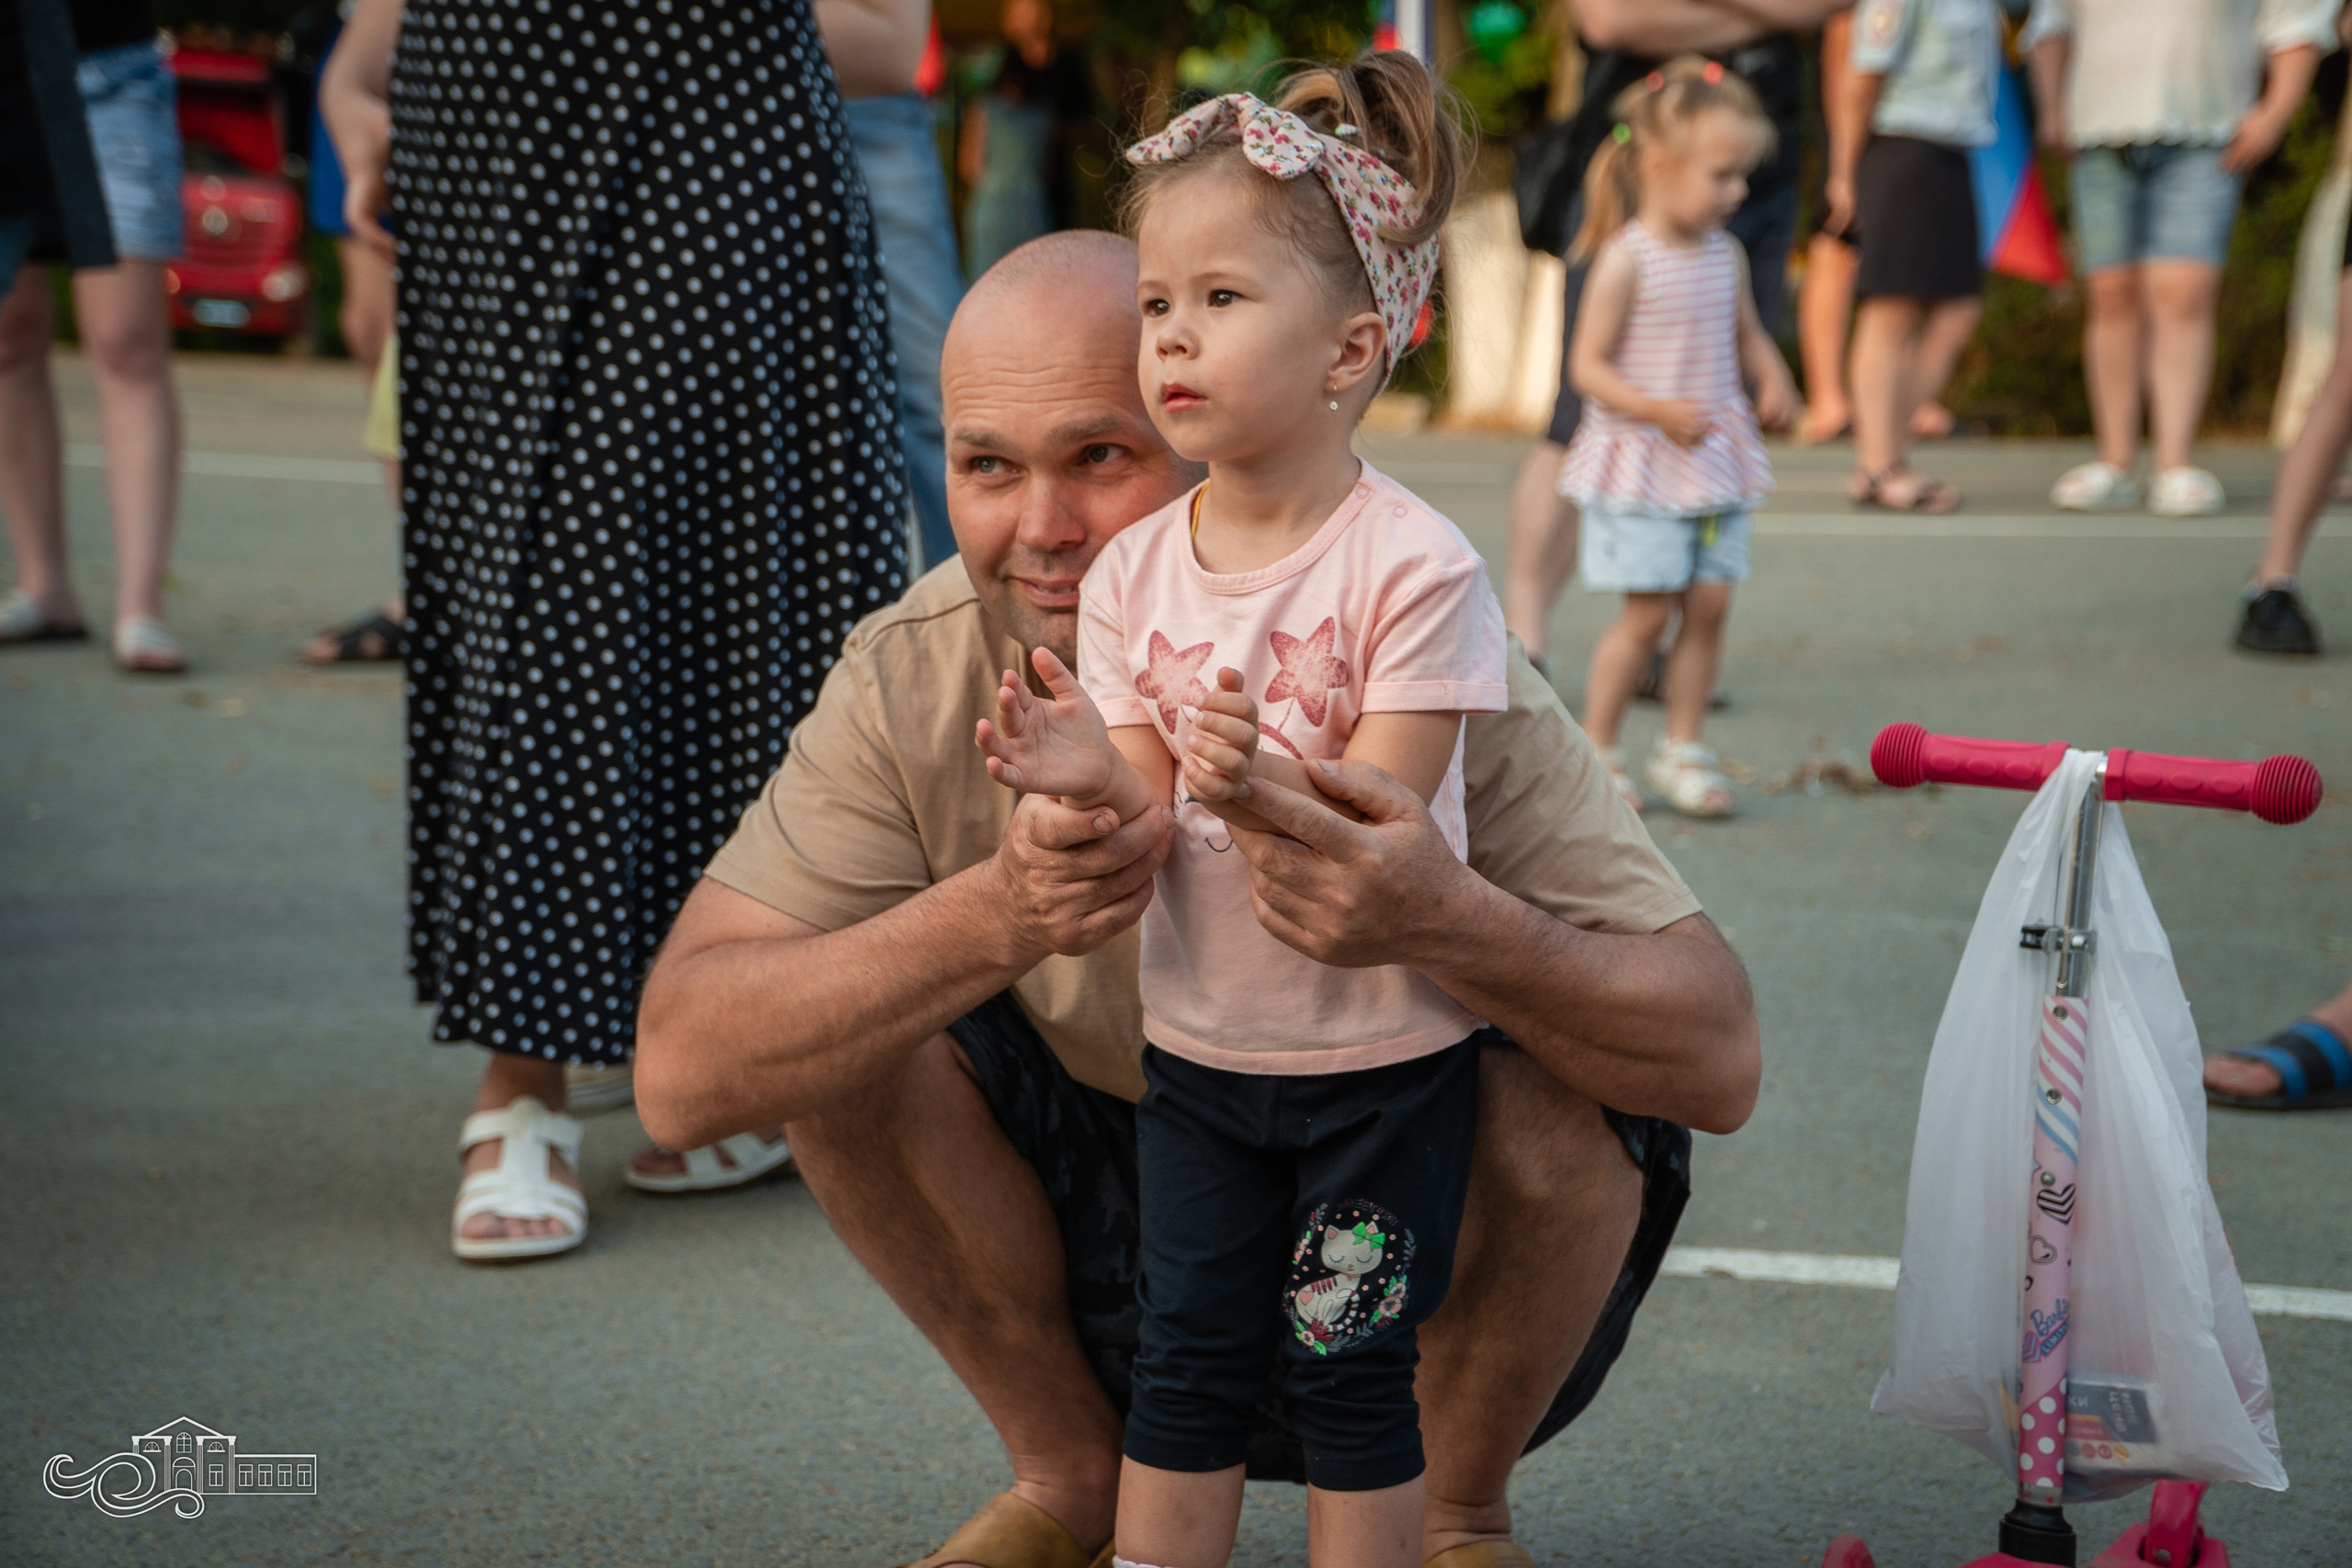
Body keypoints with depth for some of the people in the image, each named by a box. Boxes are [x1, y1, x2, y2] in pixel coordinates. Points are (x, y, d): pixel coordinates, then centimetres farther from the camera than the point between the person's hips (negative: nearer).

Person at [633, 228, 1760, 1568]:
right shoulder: (913, 682, -16)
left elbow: (1718, 1060, -28)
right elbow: (683, 1071, -24)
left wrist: (1452, 924, -49)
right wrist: (991, 919, -41)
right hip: (1113, 1257, 3)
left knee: (1552, 1097, -31)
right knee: (836, 1023, -18)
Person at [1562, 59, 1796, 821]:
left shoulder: (1727, 256, 6)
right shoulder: (1626, 258, -13)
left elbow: (1747, 333, 22)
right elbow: (1588, 365, -14)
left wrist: (1772, 379, 1)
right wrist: (1658, 410, -25)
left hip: (1717, 457, 6)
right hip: (1642, 465, -6)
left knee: (1709, 604, 5)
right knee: (1647, 611, -5)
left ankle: (1681, 750, 17)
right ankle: (1596, 751, 9)